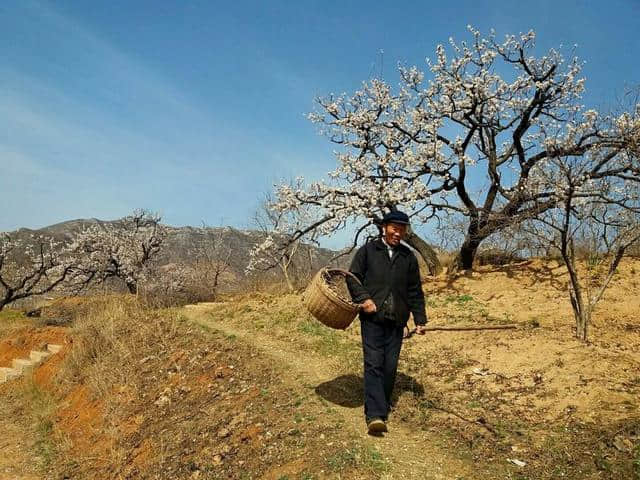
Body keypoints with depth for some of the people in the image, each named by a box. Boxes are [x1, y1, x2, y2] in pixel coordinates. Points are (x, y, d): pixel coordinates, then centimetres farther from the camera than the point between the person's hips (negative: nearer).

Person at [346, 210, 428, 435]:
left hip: (396, 321, 3)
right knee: (373, 364, -9)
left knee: (390, 366, 5)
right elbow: (352, 277, 4)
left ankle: (383, 407, 21)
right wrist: (364, 298, -12)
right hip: (372, 318, -3)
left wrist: (420, 320, 11)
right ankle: (375, 415, -12)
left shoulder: (409, 257, 12)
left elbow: (415, 292, 15)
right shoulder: (368, 250, 4)